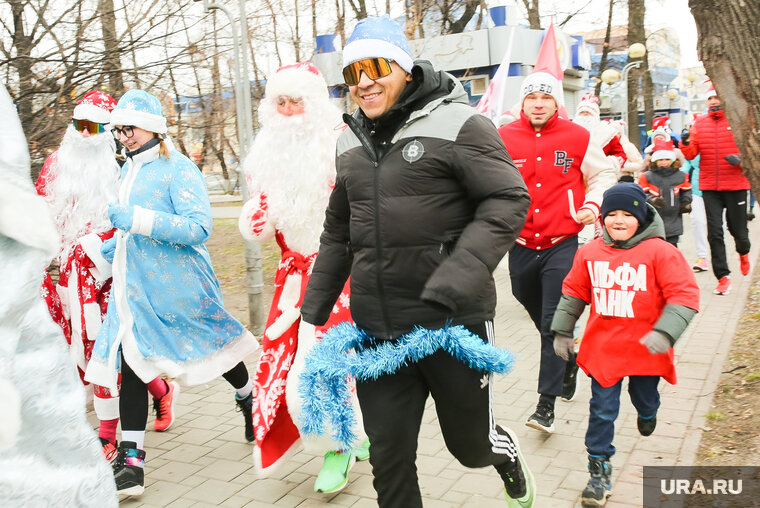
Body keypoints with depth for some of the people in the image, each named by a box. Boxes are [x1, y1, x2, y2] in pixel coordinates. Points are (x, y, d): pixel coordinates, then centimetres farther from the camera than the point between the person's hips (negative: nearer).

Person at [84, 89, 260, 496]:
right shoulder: (129, 170, 13)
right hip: (134, 285, 7)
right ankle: (130, 461, 6)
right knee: (131, 361, 0)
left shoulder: (178, 169, -13)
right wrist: (117, 243, 16)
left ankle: (250, 402, 41)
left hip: (177, 285, -7)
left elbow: (199, 227, -23)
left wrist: (138, 219, -29)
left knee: (214, 347, 12)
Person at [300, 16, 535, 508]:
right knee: (389, 461, 7)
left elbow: (508, 201, -15)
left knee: (471, 446, 14)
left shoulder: (457, 124, -7)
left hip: (453, 324, -4)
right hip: (377, 333, 5)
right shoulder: (351, 143, 12)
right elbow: (337, 235, 20)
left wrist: (452, 287, -26)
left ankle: (505, 449, 50)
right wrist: (312, 313, 16)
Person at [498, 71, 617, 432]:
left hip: (562, 246, -2)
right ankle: (568, 364, 46)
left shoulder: (577, 137, -1)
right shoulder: (503, 139, 0)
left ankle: (546, 404, 0)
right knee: (540, 317, 18)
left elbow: (603, 174, 10)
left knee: (554, 323, -7)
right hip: (521, 246, 3)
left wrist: (592, 204, -6)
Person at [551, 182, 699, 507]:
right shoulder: (590, 253, -4)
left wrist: (664, 332, -27)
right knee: (602, 410, 3)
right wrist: (562, 331, 10)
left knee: (644, 398, 24)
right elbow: (574, 293, 8)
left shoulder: (660, 252, -14)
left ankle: (647, 412, 62)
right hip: (603, 348, 1)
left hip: (645, 349, -1)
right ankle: (599, 470, 16)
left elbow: (685, 295, -16)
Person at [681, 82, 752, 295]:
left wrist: (741, 159, -19)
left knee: (737, 229, 7)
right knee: (715, 233, -2)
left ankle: (743, 252, 43)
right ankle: (723, 277, 6)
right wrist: (686, 144, -19)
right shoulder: (700, 123, 6)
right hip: (709, 187, 2)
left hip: (736, 185, -2)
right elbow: (692, 154, 2)